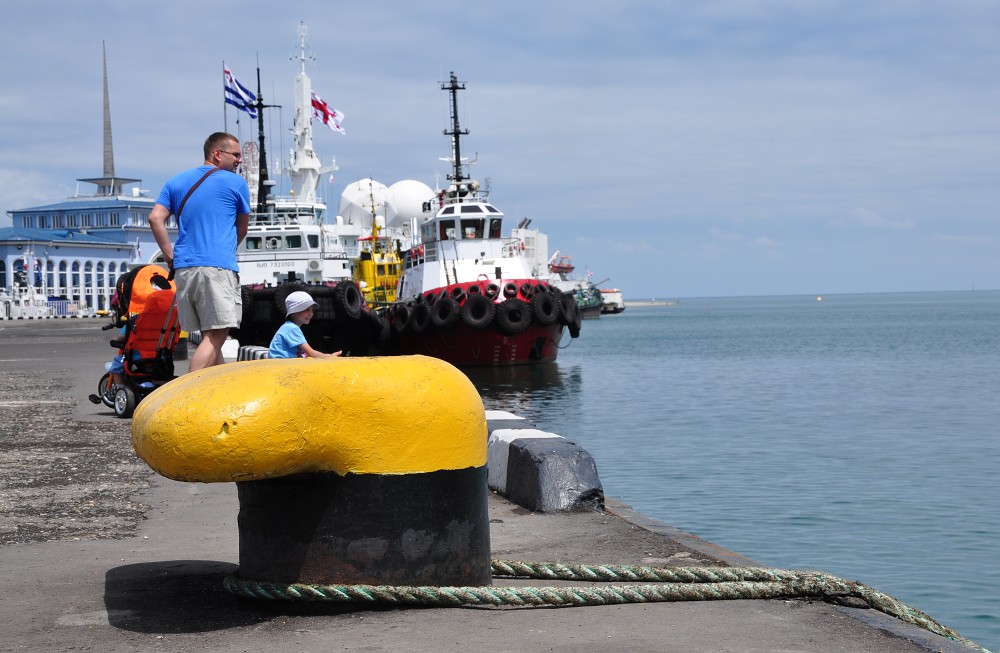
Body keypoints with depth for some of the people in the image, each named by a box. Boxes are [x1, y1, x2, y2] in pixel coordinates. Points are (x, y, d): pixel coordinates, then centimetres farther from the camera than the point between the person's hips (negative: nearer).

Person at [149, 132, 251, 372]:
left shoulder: (177, 181, 17)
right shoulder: (235, 183, 5)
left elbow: (155, 218, 6)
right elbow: (242, 230, 14)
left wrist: (170, 255, 9)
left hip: (183, 268, 7)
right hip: (219, 267, -6)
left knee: (209, 335, 14)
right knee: (216, 336, -11)